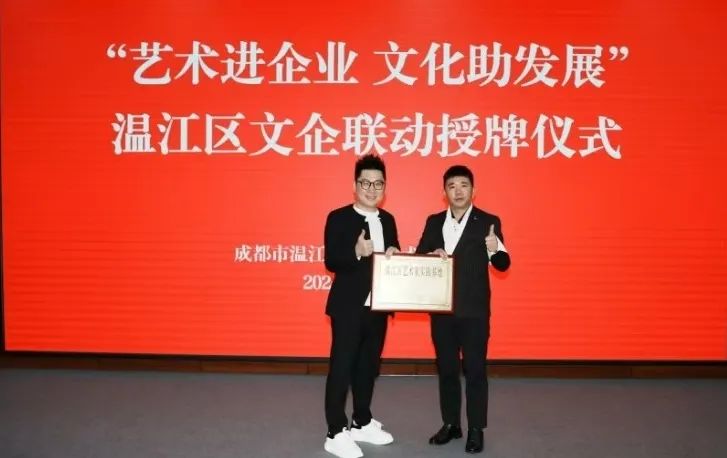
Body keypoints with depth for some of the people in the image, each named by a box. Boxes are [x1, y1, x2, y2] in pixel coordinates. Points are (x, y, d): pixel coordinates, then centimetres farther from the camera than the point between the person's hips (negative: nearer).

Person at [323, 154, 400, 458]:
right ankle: (336, 433, 10)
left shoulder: (388, 220, 11)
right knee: (341, 367, 0)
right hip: (348, 306, -6)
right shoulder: (338, 218, -8)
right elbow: (331, 262, -15)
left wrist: (394, 255, -6)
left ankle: (362, 423, 31)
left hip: (378, 306, 6)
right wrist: (357, 253, -32)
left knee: (369, 366, 16)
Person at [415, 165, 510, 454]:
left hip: (474, 310, -4)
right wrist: (432, 254, -15)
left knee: (475, 369, 3)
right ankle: (450, 424, 26)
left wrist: (495, 250, -30)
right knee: (446, 368, 12)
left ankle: (476, 429, 15)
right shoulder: (434, 222, 7)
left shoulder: (488, 222, -4)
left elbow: (502, 264, -8)